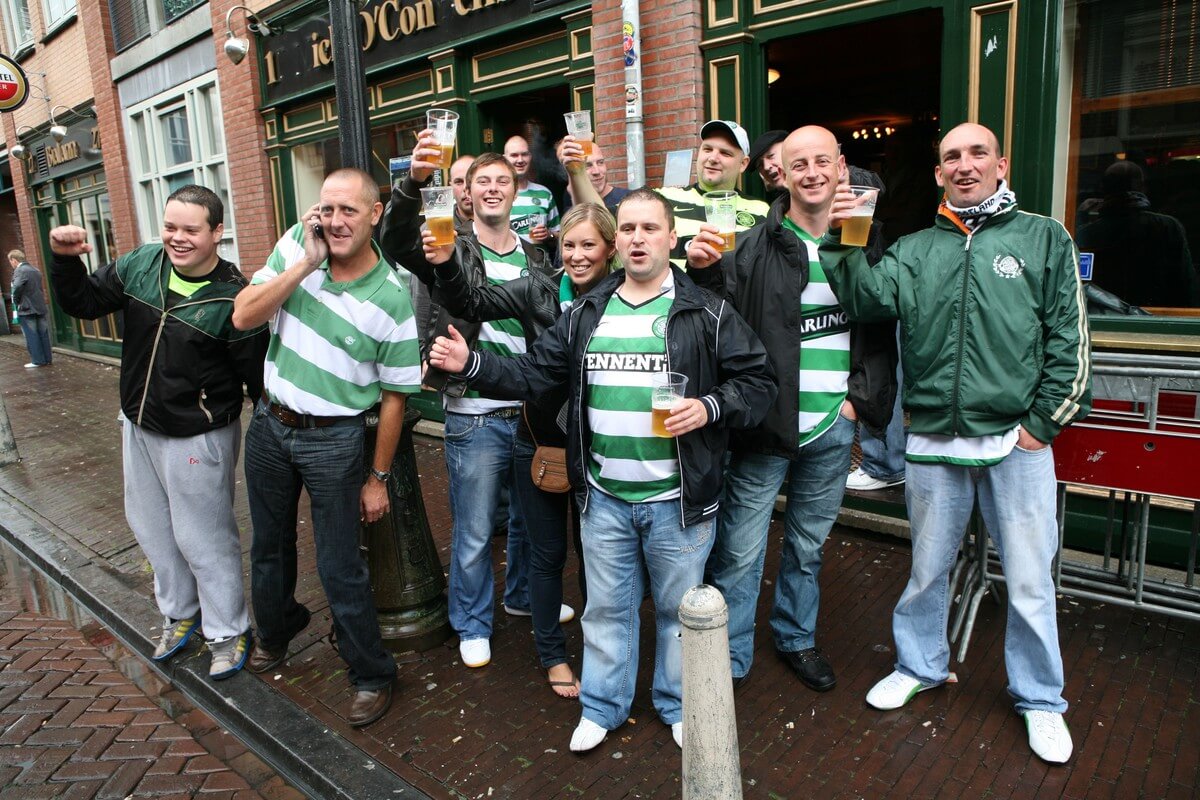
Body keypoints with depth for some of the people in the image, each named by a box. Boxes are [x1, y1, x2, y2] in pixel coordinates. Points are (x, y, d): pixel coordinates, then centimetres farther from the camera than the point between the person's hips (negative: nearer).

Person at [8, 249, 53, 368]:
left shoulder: (19, 270, -12)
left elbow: (17, 287, -26)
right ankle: (47, 359, 12)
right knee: (43, 334, 9)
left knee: (32, 336, -1)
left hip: (27, 309, -7)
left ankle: (37, 361, 1)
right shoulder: (35, 269, 13)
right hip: (40, 306, 7)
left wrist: (16, 302, -12)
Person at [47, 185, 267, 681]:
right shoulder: (139, 265, -3)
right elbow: (83, 304, 7)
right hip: (137, 426, 8)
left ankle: (228, 631, 26)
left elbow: (259, 378, -19)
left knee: (202, 537, 5)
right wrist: (65, 260, -11)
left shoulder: (233, 299, -22)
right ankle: (179, 613, 44)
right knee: (150, 527, 22)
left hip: (197, 439, -7)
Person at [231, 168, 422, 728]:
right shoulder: (297, 243, -5)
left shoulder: (392, 299, -16)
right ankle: (276, 630, 51)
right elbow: (243, 317, -11)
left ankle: (371, 675, 23)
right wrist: (306, 263, -21)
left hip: (332, 439, -4)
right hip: (269, 424, 5)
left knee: (340, 568, 2)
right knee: (269, 546, 23)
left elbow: (393, 397, -10)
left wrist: (378, 478, -6)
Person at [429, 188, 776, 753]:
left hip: (677, 500, -2)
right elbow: (532, 374, 5)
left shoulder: (706, 314, -5)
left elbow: (758, 381, -2)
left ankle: (678, 704, 40)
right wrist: (471, 364, -6)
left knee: (678, 606, 16)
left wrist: (711, 406, -18)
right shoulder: (585, 315, 5)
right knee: (606, 606, 18)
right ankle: (602, 706, 39)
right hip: (603, 498, 3)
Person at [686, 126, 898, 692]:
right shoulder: (758, 246, -7)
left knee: (809, 544, 20)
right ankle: (729, 659, 22)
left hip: (833, 427, 4)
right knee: (740, 550, 3)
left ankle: (796, 639, 41)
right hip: (766, 425, -3)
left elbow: (884, 333, 9)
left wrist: (862, 398, 0)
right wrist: (705, 272, -33)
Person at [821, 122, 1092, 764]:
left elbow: (1070, 340, 0)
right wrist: (841, 244, -18)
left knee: (1029, 579, 9)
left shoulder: (1044, 239, 3)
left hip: (1017, 441, -1)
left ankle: (1039, 699, 31)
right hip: (933, 441, 2)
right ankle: (920, 667, 38)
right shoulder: (915, 250, 9)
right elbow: (871, 300, -9)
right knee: (927, 567, 16)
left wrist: (1043, 423, -5)